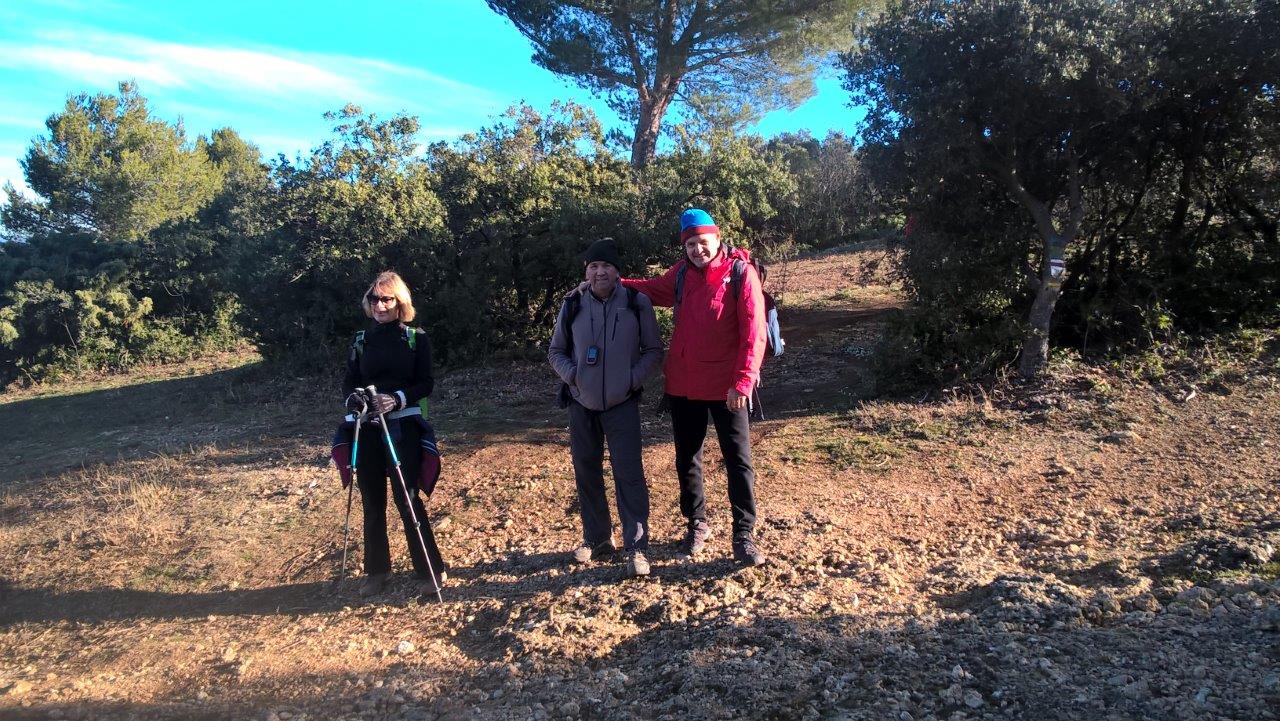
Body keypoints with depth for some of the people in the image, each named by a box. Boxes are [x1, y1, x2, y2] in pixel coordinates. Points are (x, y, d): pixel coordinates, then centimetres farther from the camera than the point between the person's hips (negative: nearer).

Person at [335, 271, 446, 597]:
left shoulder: (416, 338, 0)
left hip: (404, 426, -3)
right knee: (372, 502, 9)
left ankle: (431, 570, 7)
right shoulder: (361, 340, 9)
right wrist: (353, 397, -14)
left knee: (407, 499, -6)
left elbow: (426, 384, -4)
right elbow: (349, 381, 9)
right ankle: (376, 570, 23)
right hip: (367, 427, 4)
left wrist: (397, 399, -20)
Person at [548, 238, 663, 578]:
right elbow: (556, 351, 9)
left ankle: (636, 548, 1)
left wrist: (634, 378, -12)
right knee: (587, 473, 12)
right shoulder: (572, 305, -2)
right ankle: (597, 538, 29)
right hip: (581, 406, 3)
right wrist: (571, 374, -9)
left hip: (622, 405, -3)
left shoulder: (637, 303, -6)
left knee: (629, 474, -8)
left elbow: (653, 350, 2)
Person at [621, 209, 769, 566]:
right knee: (687, 459, 14)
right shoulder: (681, 274, 6)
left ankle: (744, 535, 14)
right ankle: (696, 525, 31)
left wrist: (743, 381, -23)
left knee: (738, 460, 2)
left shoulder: (740, 273, -10)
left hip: (726, 387, -5)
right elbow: (651, 289, 25)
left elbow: (753, 333, -16)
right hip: (683, 385, 5)